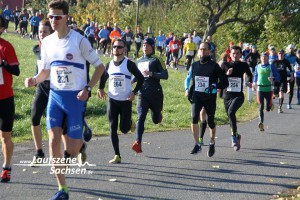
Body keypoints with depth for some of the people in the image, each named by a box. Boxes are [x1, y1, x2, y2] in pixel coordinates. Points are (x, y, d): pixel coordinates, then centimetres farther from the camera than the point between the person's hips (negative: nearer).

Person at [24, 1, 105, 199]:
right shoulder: (47, 42, 5)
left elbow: (100, 66, -4)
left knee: (72, 149, -2)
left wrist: (88, 88, -14)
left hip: (75, 97, -4)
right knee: (54, 141, -9)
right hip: (55, 95, 4)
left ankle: (82, 140, 37)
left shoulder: (79, 40, -10)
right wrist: (35, 80, -6)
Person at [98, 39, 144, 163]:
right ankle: (117, 156, 4)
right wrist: (101, 89, 6)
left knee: (124, 129, -5)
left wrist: (134, 92, -12)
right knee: (113, 128, -2)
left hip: (126, 101, -4)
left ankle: (130, 123, 33)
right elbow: (103, 77, 24)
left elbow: (140, 79, -2)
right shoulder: (109, 65, 8)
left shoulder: (129, 64, -6)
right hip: (112, 100, 4)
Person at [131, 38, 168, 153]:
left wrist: (151, 74, -22)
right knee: (140, 118, -15)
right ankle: (138, 142, -22)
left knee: (156, 120, 10)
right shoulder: (139, 61, 15)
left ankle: (157, 113, 46)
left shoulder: (156, 60, -1)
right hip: (142, 94, 3)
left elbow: (165, 75, -11)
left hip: (155, 93, -3)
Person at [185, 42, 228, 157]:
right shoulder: (194, 65, 6)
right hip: (197, 96, 2)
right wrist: (190, 91, 8)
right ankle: (197, 144, -12)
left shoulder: (214, 66, -7)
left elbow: (225, 82, -6)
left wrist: (215, 86, -23)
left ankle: (212, 144, 35)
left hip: (210, 97, -2)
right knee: (194, 118, -20)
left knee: (210, 122, 9)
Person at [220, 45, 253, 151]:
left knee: (231, 112, -28)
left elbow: (250, 74, 24)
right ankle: (236, 136, 37)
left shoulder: (244, 65, 4)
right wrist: (227, 74, -14)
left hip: (238, 95, -2)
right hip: (227, 95, 2)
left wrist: (250, 82, 7)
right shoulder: (225, 65, 1)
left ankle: (234, 137, -20)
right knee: (230, 117, 11)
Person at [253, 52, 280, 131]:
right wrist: (254, 83, 10)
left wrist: (273, 79, -20)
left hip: (268, 89, -1)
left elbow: (278, 77, 0)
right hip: (260, 89, 1)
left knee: (268, 109, 6)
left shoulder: (271, 66, 0)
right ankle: (261, 123, -15)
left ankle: (271, 104, 42)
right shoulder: (257, 67, 7)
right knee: (261, 106, -12)